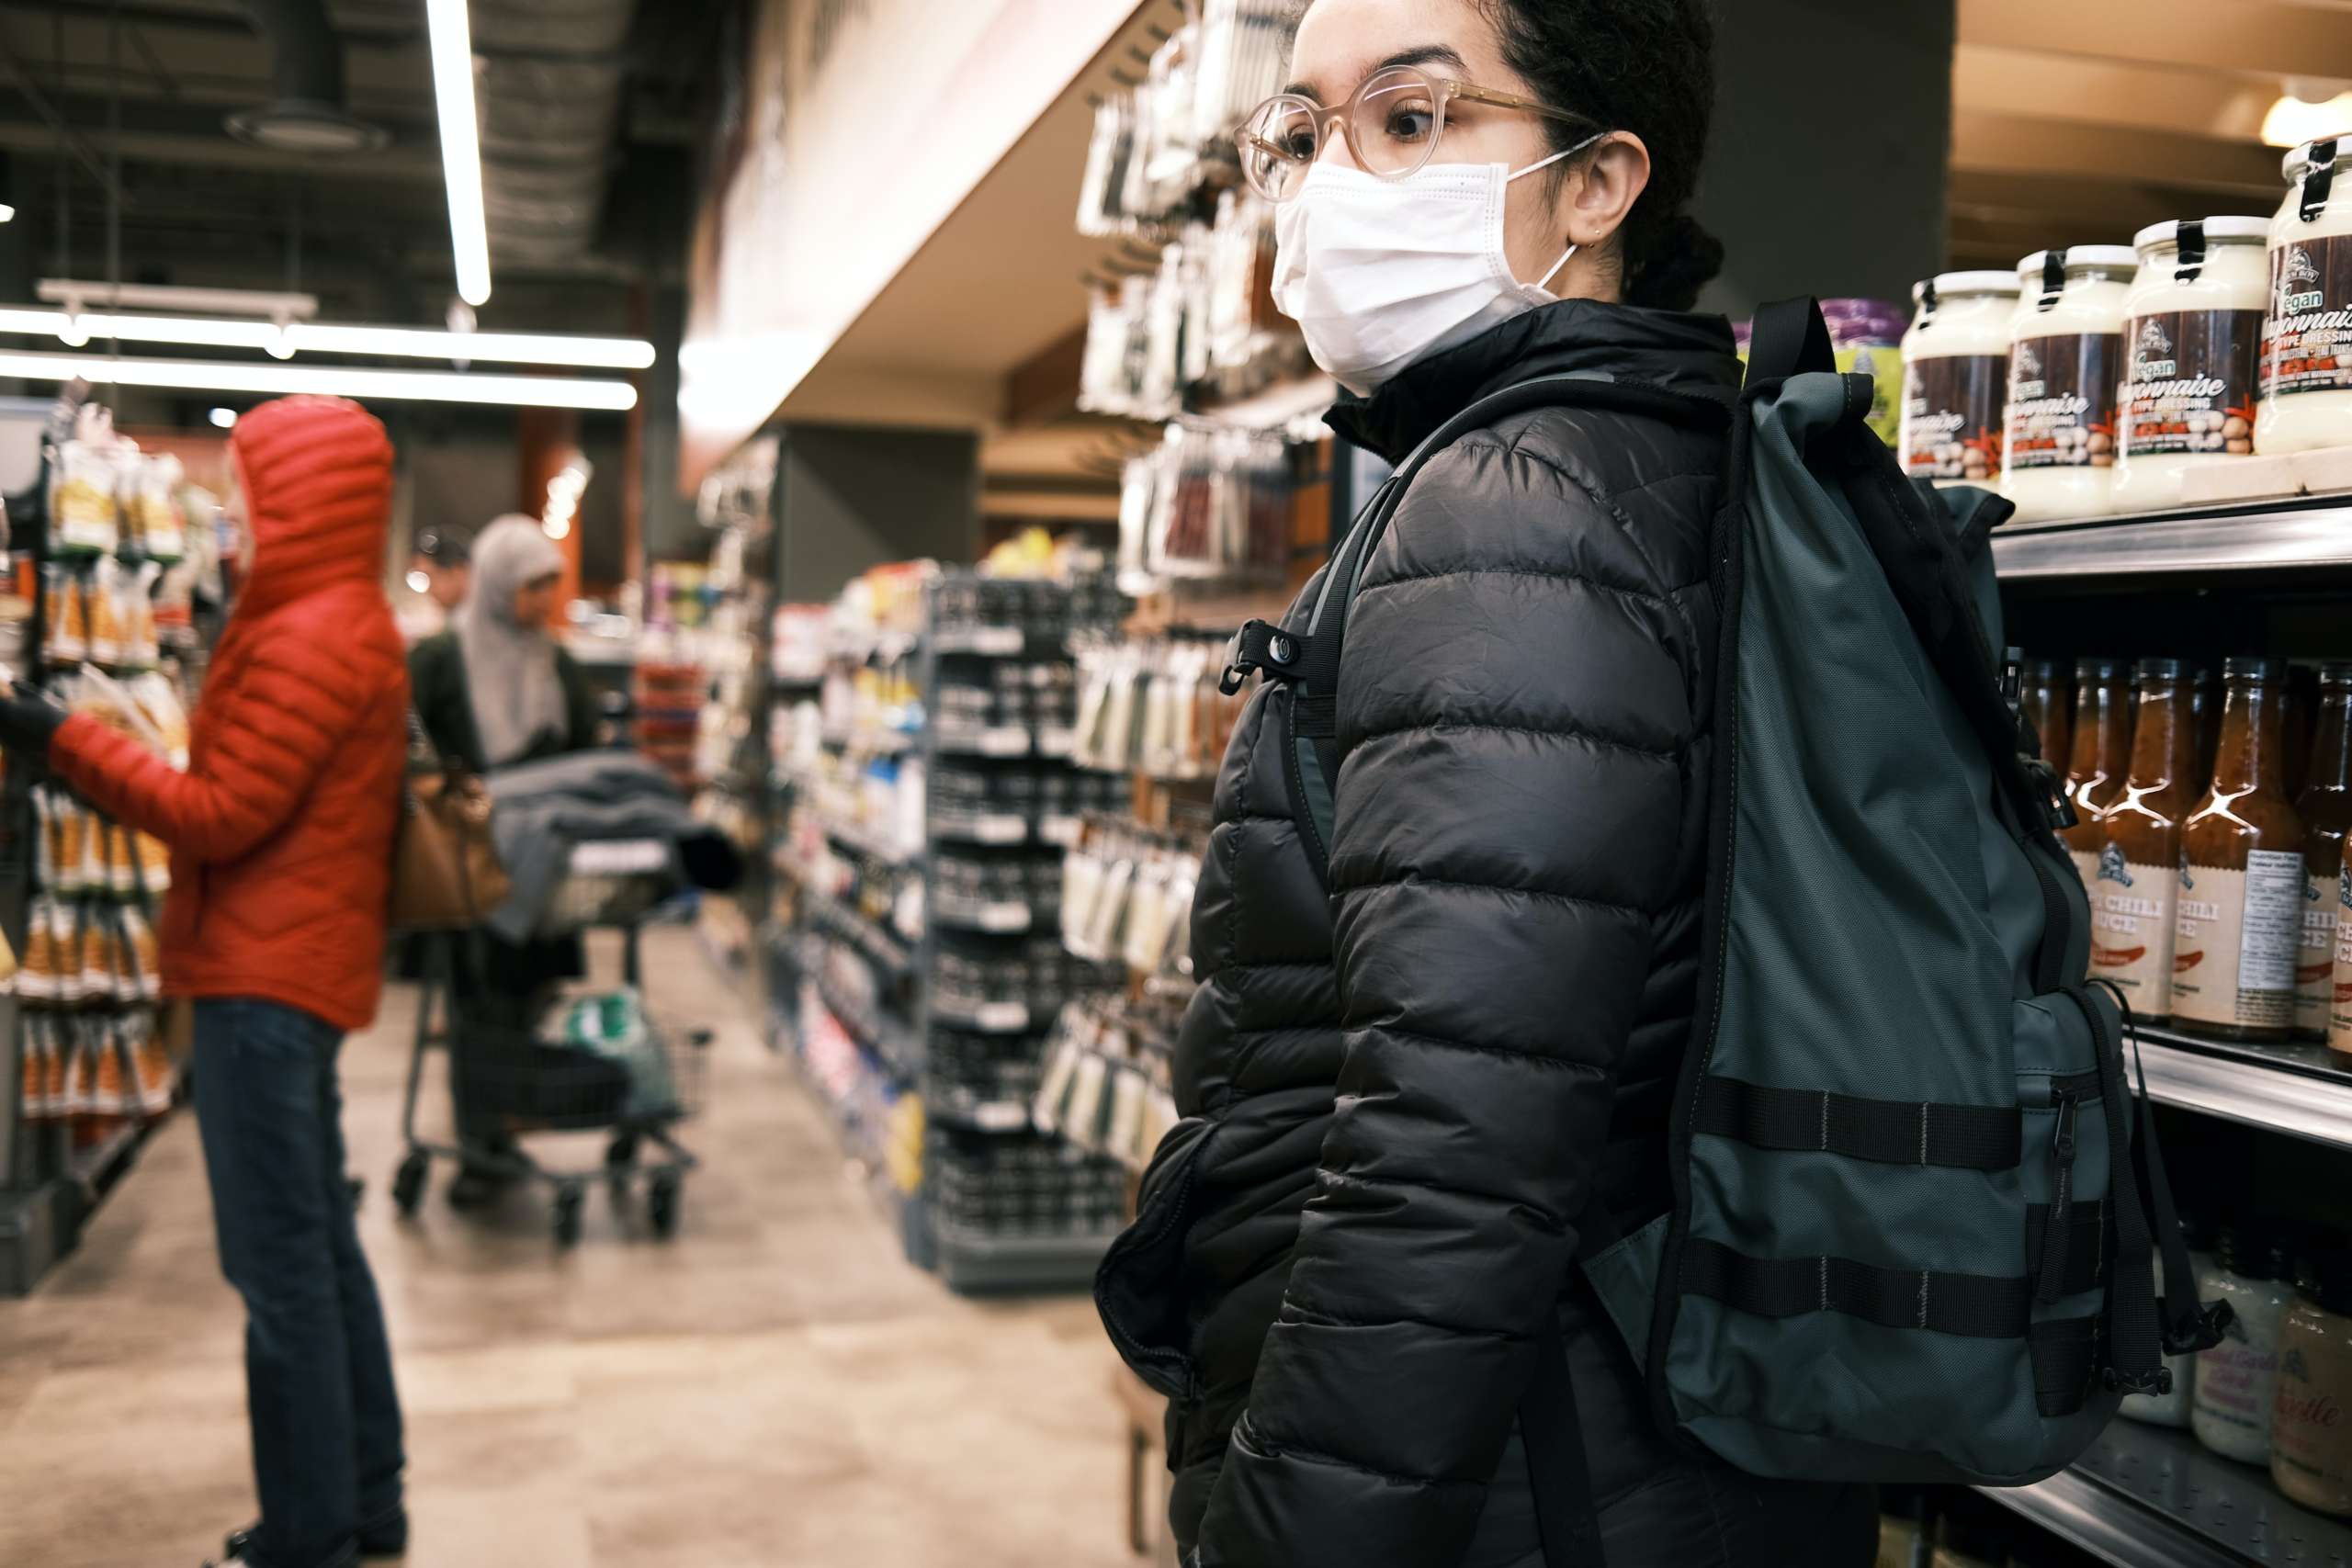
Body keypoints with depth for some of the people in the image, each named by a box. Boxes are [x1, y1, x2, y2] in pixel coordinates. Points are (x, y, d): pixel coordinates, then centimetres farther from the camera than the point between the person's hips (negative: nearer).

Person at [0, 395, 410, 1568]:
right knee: (320, 1247, 15)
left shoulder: (308, 638, -16)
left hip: (267, 977, -10)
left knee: (279, 1267, -4)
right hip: (294, 967, 10)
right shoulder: (342, 623, 16)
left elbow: (221, 816, -17)